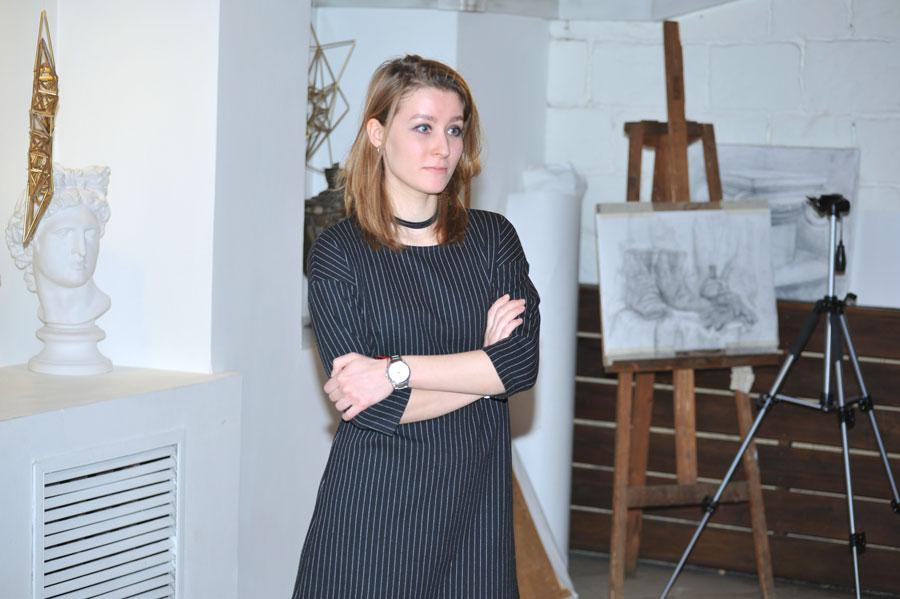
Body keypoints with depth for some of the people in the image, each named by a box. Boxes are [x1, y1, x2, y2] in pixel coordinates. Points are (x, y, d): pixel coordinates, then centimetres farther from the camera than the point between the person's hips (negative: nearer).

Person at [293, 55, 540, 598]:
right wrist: (483, 364, -8)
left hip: (475, 496, 3)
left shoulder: (492, 237, 5)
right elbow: (365, 404, -13)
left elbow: (523, 362, -8)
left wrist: (395, 370, -15)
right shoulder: (338, 252, -5)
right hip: (375, 501, -3)